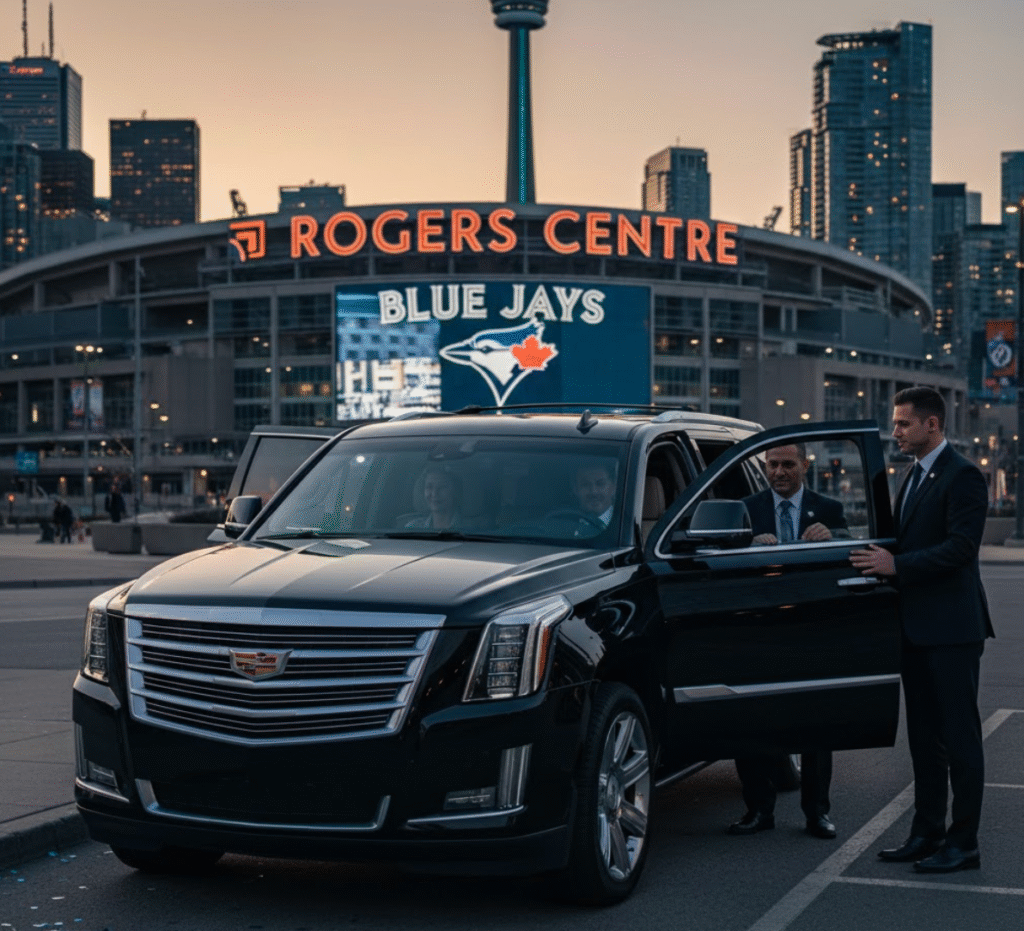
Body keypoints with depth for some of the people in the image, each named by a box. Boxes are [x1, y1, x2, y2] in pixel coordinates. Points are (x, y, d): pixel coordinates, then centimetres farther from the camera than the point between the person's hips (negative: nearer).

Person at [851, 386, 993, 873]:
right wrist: (879, 555, 4)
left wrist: (896, 564, -22)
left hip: (952, 629, -9)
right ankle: (927, 833, 20)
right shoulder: (913, 476, 16)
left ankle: (962, 842, 3)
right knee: (924, 737, 13)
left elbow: (961, 547, -21)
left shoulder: (962, 476, -13)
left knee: (960, 737, -2)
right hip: (918, 628, 9)